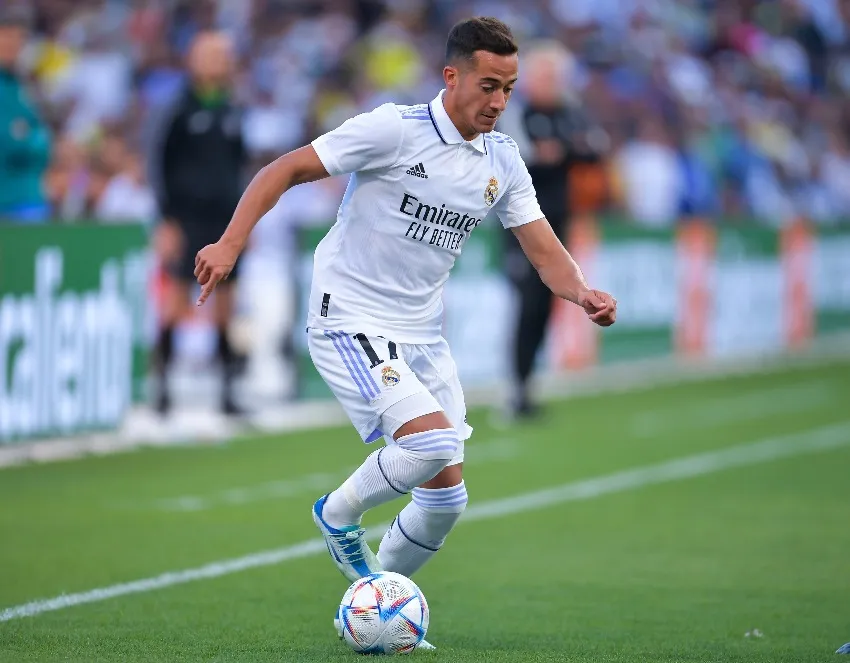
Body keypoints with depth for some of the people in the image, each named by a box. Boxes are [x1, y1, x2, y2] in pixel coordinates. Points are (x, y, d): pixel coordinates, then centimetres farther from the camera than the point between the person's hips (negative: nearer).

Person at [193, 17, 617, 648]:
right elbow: (286, 169, -12)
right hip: (349, 322, -7)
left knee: (447, 495, 4)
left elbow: (545, 251, 5)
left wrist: (582, 292, -17)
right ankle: (339, 514, 3)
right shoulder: (392, 129, -15)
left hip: (422, 337, 7)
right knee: (432, 441, -26)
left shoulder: (503, 162, 5)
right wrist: (230, 243, -23)